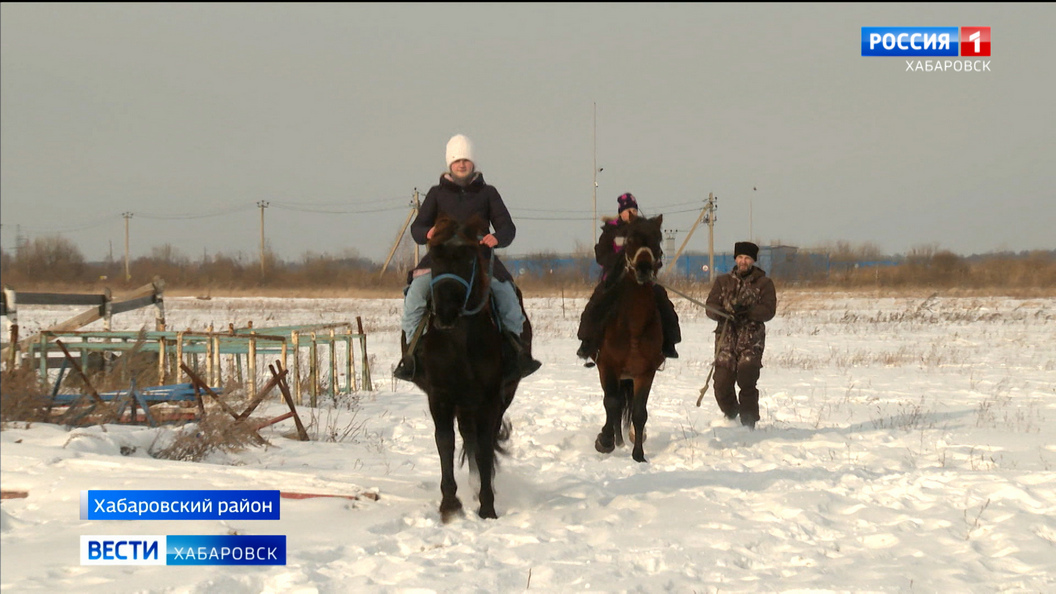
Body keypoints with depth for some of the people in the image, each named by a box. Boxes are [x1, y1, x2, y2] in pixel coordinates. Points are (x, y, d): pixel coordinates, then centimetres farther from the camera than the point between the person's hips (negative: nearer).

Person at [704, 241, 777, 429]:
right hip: (726, 337, 2)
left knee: (747, 383, -14)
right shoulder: (723, 281, 14)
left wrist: (747, 311, -20)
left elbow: (768, 310, -3)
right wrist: (724, 313, -16)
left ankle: (748, 423, -2)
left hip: (752, 339, -2)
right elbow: (710, 307, 7)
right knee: (722, 383, -5)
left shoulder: (764, 283, 8)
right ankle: (731, 415, 22)